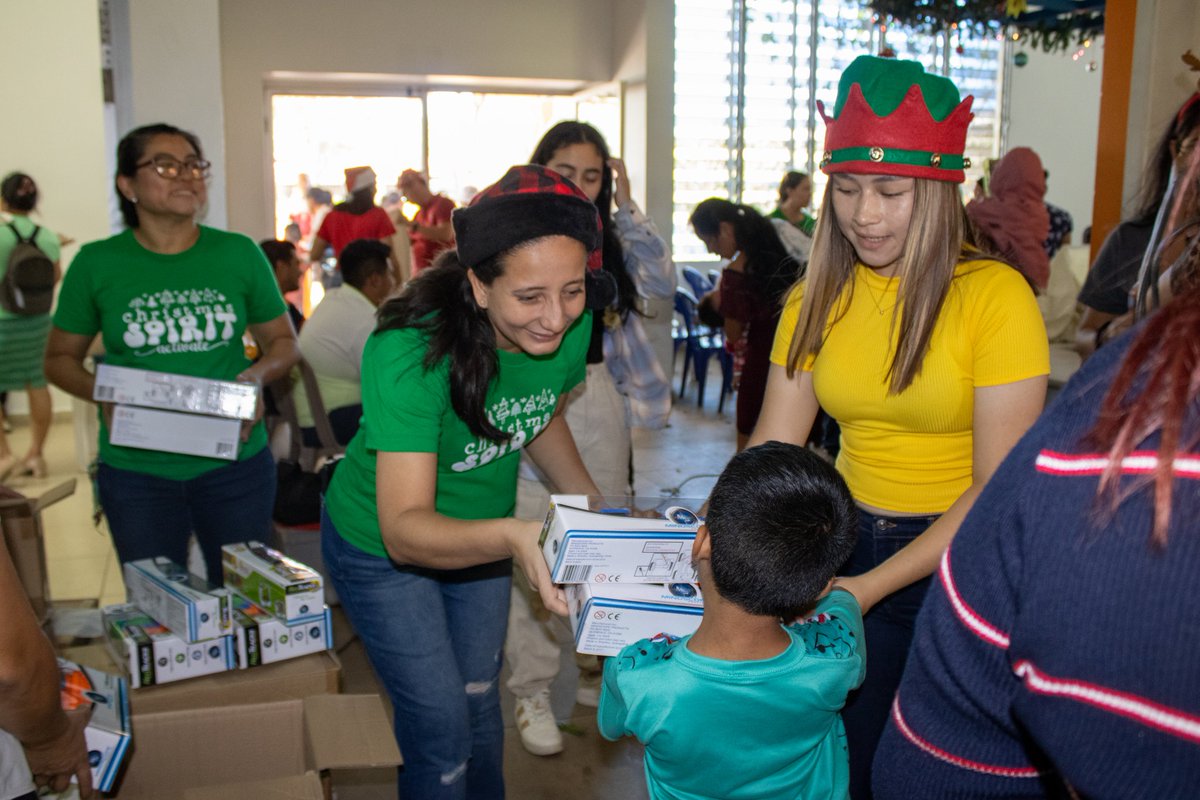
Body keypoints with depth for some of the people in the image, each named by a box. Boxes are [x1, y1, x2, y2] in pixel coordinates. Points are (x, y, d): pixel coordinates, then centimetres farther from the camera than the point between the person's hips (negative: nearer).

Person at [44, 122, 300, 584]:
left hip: (235, 463, 1)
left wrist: (258, 375, -12)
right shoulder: (96, 264, -1)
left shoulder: (239, 253, 1)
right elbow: (60, 358, 8)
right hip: (136, 471, 0)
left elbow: (284, 342, 9)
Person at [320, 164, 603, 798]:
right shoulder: (411, 354, -36)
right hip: (380, 548, -5)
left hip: (482, 536, 5)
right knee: (442, 730, 2)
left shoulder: (571, 326, -18)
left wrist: (593, 506, -5)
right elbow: (403, 528, -41)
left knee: (481, 704, 22)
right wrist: (510, 537, -57)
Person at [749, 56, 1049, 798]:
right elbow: (773, 448, -3)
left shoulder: (995, 296, -16)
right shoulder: (818, 298, 0)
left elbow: (998, 489, -18)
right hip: (851, 541, 4)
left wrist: (874, 584, -25)